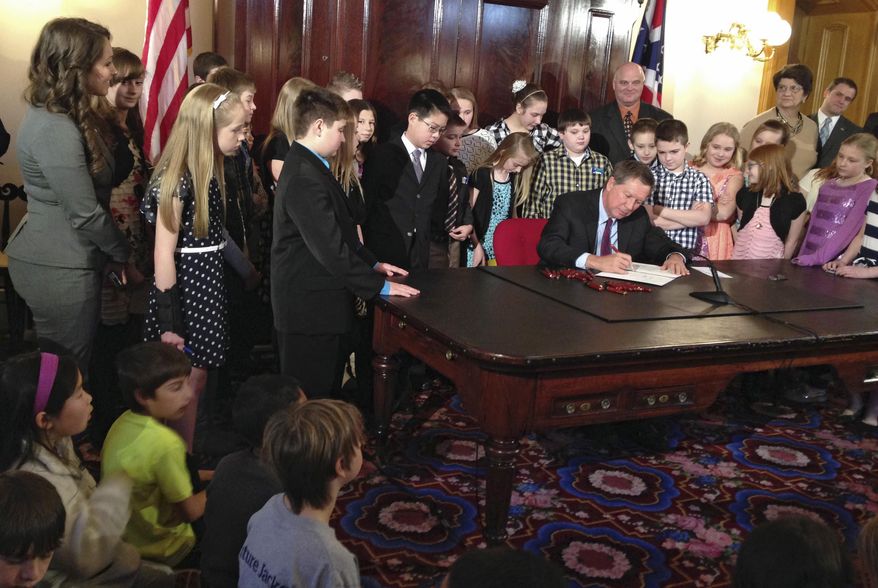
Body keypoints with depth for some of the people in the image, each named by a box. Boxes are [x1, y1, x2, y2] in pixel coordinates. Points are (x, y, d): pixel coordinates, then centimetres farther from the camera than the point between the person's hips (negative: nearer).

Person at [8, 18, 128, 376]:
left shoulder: (62, 115, 8)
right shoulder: (55, 129, -23)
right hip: (59, 269, -9)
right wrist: (122, 254, -6)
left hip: (57, 259, 9)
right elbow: (84, 213, -21)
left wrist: (112, 251, 6)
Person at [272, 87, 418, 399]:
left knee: (328, 394, 19)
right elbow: (331, 248, -25)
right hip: (311, 312, -10)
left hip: (319, 305, 10)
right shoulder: (305, 179, -22)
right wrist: (380, 286, -17)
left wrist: (373, 263, 15)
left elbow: (339, 230, 20)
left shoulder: (306, 166, 13)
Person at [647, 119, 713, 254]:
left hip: (687, 252, -1)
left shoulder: (700, 179, 6)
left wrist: (661, 211, -8)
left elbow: (704, 218, -7)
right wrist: (690, 216, -6)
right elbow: (646, 218, -6)